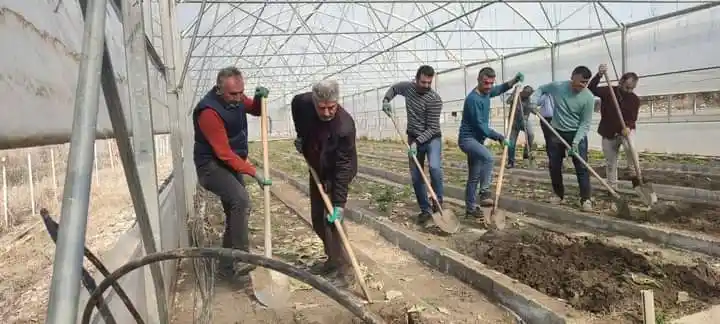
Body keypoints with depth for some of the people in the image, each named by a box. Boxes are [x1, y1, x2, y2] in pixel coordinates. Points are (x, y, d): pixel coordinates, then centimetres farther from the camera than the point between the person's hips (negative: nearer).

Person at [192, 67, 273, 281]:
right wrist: (253, 173, -27)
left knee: (235, 213, 12)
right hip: (211, 166, -9)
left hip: (231, 165, 9)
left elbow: (255, 111, 16)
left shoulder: (235, 98, -4)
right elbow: (224, 153, -27)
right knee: (241, 200, -31)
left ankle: (227, 265, 26)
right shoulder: (209, 112, -28)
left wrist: (259, 98, -8)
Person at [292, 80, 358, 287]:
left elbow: (343, 167, -31)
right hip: (316, 170, 7)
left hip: (337, 174, -6)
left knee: (331, 220, -14)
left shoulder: (345, 126, -34)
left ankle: (343, 268, -1)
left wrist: (339, 203, -31)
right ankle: (332, 261, 28)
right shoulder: (303, 103, -19)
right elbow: (294, 104, 9)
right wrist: (300, 134, 2)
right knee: (317, 219, 12)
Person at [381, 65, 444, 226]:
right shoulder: (408, 87, -3)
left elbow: (432, 128, -22)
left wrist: (417, 142, -32)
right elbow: (394, 88, 20)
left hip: (431, 139, -5)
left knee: (434, 167, -29)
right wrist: (386, 100, 1)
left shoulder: (434, 100, -20)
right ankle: (425, 210, 16)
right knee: (416, 177, 5)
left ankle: (438, 202, -10)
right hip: (413, 139, 5)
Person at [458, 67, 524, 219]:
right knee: (488, 156, -37)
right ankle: (485, 192, -30)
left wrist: (514, 81, 10)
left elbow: (500, 89, 27)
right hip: (467, 138, -9)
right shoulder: (473, 99, -22)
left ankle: (470, 208, 20)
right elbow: (480, 125, -22)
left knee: (474, 177, 12)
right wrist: (499, 137, -18)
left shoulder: (486, 92, 5)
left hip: (476, 139, 9)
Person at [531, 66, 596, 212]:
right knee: (554, 166, 7)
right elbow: (541, 89, 8)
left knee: (582, 167, -6)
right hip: (557, 133, 2)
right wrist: (534, 100, -12)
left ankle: (585, 199, 0)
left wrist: (576, 141, -24)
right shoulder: (557, 86, -12)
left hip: (577, 134, -2)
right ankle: (558, 194, 23)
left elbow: (585, 123, -14)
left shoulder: (588, 97, -16)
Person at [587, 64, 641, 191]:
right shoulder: (608, 91, -9)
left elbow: (633, 118, -9)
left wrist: (628, 127, -31)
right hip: (608, 133, 1)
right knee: (610, 163, 7)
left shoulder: (635, 99, -6)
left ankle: (635, 175, -17)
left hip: (626, 130, -1)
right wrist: (599, 75, -40)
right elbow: (591, 89, -25)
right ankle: (612, 188, 21)